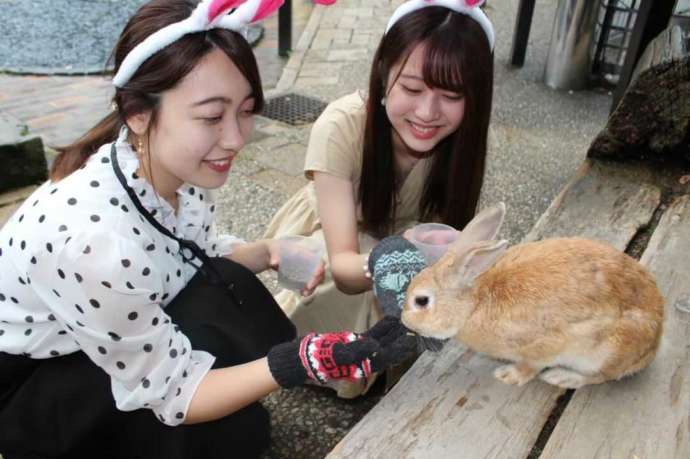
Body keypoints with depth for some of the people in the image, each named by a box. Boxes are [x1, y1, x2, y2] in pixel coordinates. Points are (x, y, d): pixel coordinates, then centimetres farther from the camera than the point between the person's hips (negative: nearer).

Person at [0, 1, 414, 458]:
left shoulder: (182, 168, -17)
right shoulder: (93, 240, -39)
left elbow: (203, 254, 3)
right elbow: (170, 393, -26)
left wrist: (269, 252, -17)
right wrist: (305, 360, -39)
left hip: (117, 343, 6)